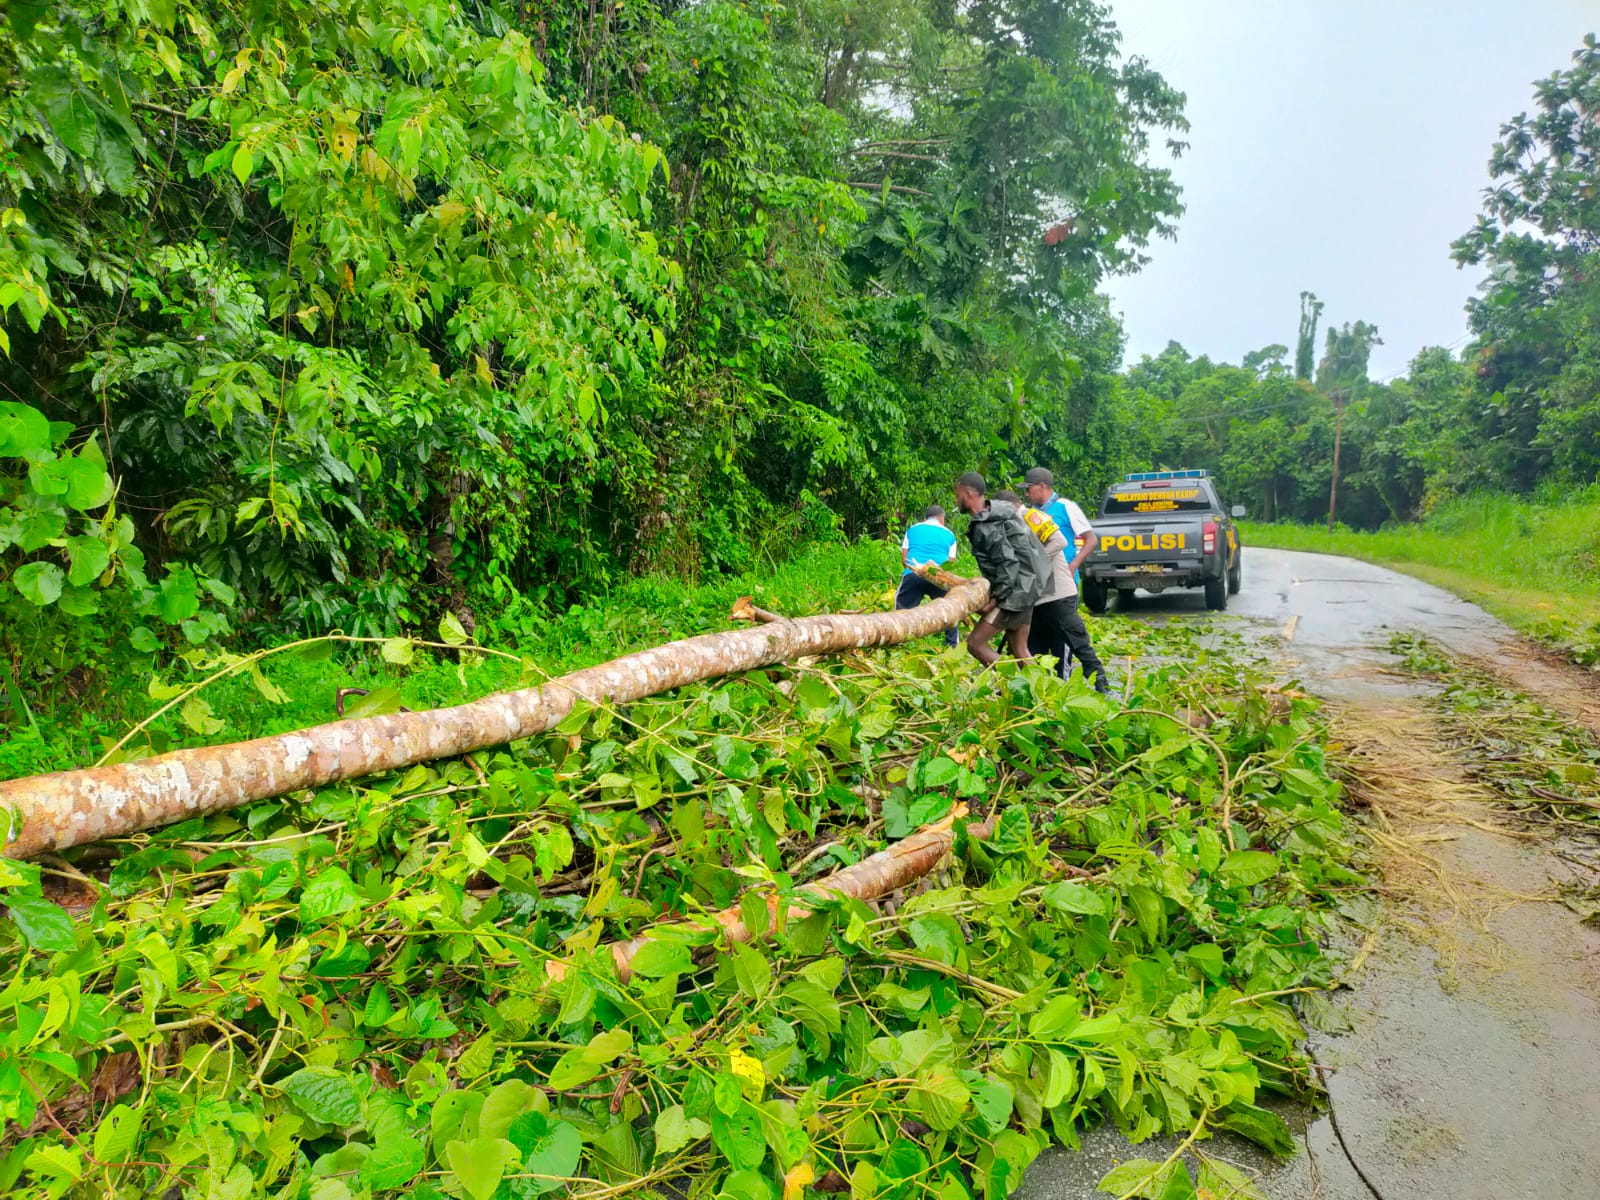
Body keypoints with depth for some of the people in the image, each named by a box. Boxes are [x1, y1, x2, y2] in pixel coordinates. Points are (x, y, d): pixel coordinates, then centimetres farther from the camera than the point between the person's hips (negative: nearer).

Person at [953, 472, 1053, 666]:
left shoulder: (984, 528, -19)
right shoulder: (993, 513, 11)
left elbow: (1009, 563, -24)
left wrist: (996, 598, -19)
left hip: (1017, 591, -10)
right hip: (1025, 589, 10)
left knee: (975, 642, -8)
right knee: (1018, 648, 15)